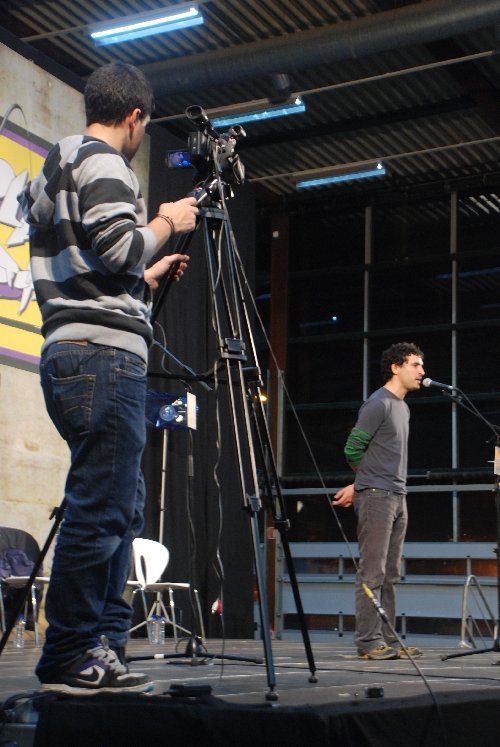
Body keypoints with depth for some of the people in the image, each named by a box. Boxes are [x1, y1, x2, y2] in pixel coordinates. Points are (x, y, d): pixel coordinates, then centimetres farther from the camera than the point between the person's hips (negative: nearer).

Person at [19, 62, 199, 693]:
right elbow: (116, 246, -18)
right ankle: (69, 658, -6)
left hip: (69, 355, 10)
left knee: (121, 505, 11)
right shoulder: (102, 161, -3)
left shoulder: (51, 172, 26)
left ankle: (103, 645, 12)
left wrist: (150, 275, 36)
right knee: (100, 509, -9)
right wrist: (167, 222, 0)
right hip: (104, 355, -10)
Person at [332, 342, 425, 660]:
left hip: (398, 498, 9)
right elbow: (353, 449, -8)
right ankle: (368, 642, -4)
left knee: (391, 574, 9)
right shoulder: (378, 404, -9)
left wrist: (359, 486, 13)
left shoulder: (403, 407, 19)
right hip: (376, 497, -9)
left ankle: (387, 640, 14)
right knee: (372, 572, -7)